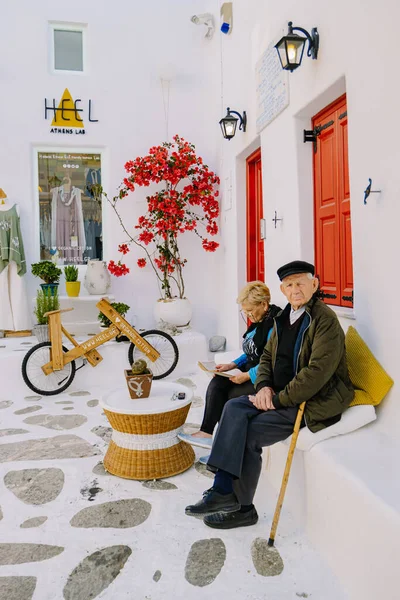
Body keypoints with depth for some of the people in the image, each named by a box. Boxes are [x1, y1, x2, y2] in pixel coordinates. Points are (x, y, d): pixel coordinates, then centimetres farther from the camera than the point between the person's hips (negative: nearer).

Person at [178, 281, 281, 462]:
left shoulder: (275, 325, -21)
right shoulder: (259, 321, 9)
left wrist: (246, 376, -19)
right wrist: (232, 365, 4)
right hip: (252, 372, 9)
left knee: (230, 394, -15)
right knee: (216, 384, -6)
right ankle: (206, 433, -6)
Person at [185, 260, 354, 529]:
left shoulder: (325, 319, -16)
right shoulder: (284, 318, 11)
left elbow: (318, 371, -24)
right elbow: (267, 356, 15)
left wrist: (278, 399, -22)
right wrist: (264, 386, -4)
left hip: (313, 402, -8)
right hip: (281, 395, 8)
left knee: (249, 433, -17)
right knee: (235, 408, -13)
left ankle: (242, 508, 1)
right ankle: (224, 490, -13)